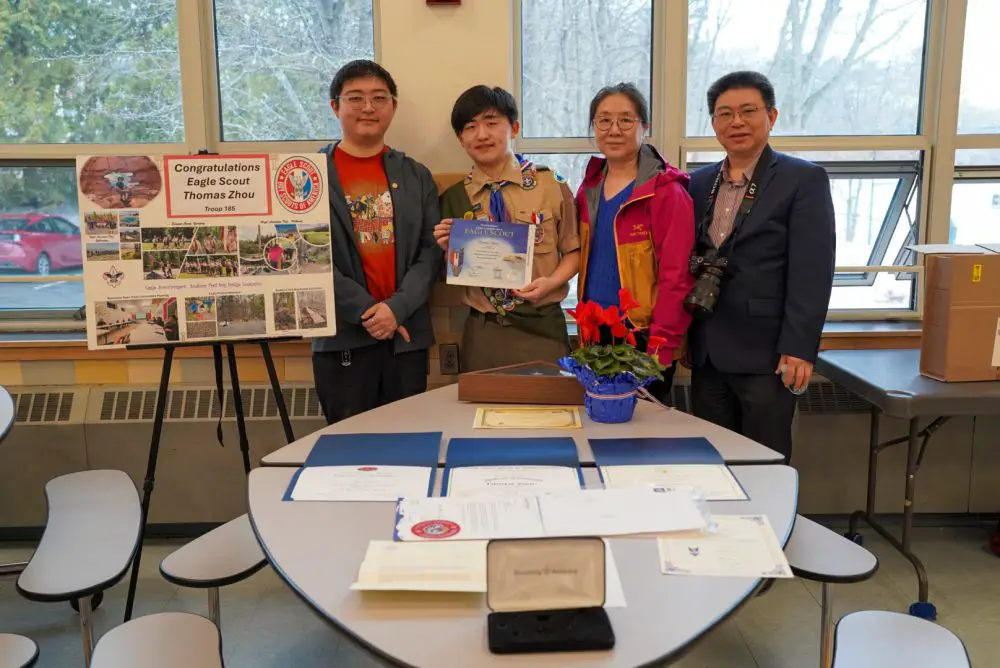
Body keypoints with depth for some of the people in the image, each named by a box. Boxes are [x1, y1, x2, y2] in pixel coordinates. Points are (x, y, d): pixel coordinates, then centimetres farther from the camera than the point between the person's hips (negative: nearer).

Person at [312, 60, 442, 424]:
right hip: (342, 338, -2)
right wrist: (366, 311, -13)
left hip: (407, 336, 3)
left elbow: (431, 251, 3)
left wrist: (398, 307, -12)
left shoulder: (416, 176, 10)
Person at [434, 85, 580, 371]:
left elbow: (573, 251, 3)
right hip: (483, 332, 2)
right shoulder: (454, 198, 3)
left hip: (541, 326, -1)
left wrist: (551, 282, -14)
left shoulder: (551, 185, -3)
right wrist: (448, 249, -11)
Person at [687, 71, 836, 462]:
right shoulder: (699, 183, 12)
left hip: (765, 355, -5)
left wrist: (799, 349, -17)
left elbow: (812, 271, -11)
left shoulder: (804, 180, -5)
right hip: (707, 354, 5)